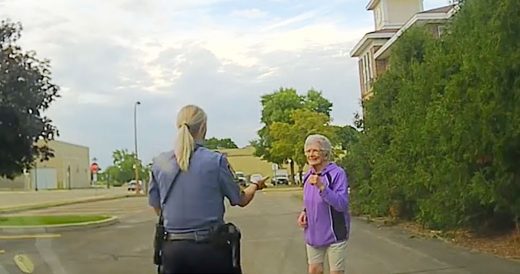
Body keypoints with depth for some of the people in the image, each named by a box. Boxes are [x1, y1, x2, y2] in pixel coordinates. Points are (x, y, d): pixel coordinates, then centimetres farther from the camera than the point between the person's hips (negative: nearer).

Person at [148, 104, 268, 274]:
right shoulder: (216, 161, -9)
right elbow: (241, 200, 3)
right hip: (210, 247, -2)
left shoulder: (160, 163, -1)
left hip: (172, 249, 3)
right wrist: (255, 186, 24)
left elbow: (156, 207, 10)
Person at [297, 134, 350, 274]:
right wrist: (304, 212, -1)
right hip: (313, 234, 6)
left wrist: (321, 186, -33)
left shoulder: (337, 173, -16)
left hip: (334, 234, -6)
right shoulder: (308, 175, 4)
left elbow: (342, 204, -24)